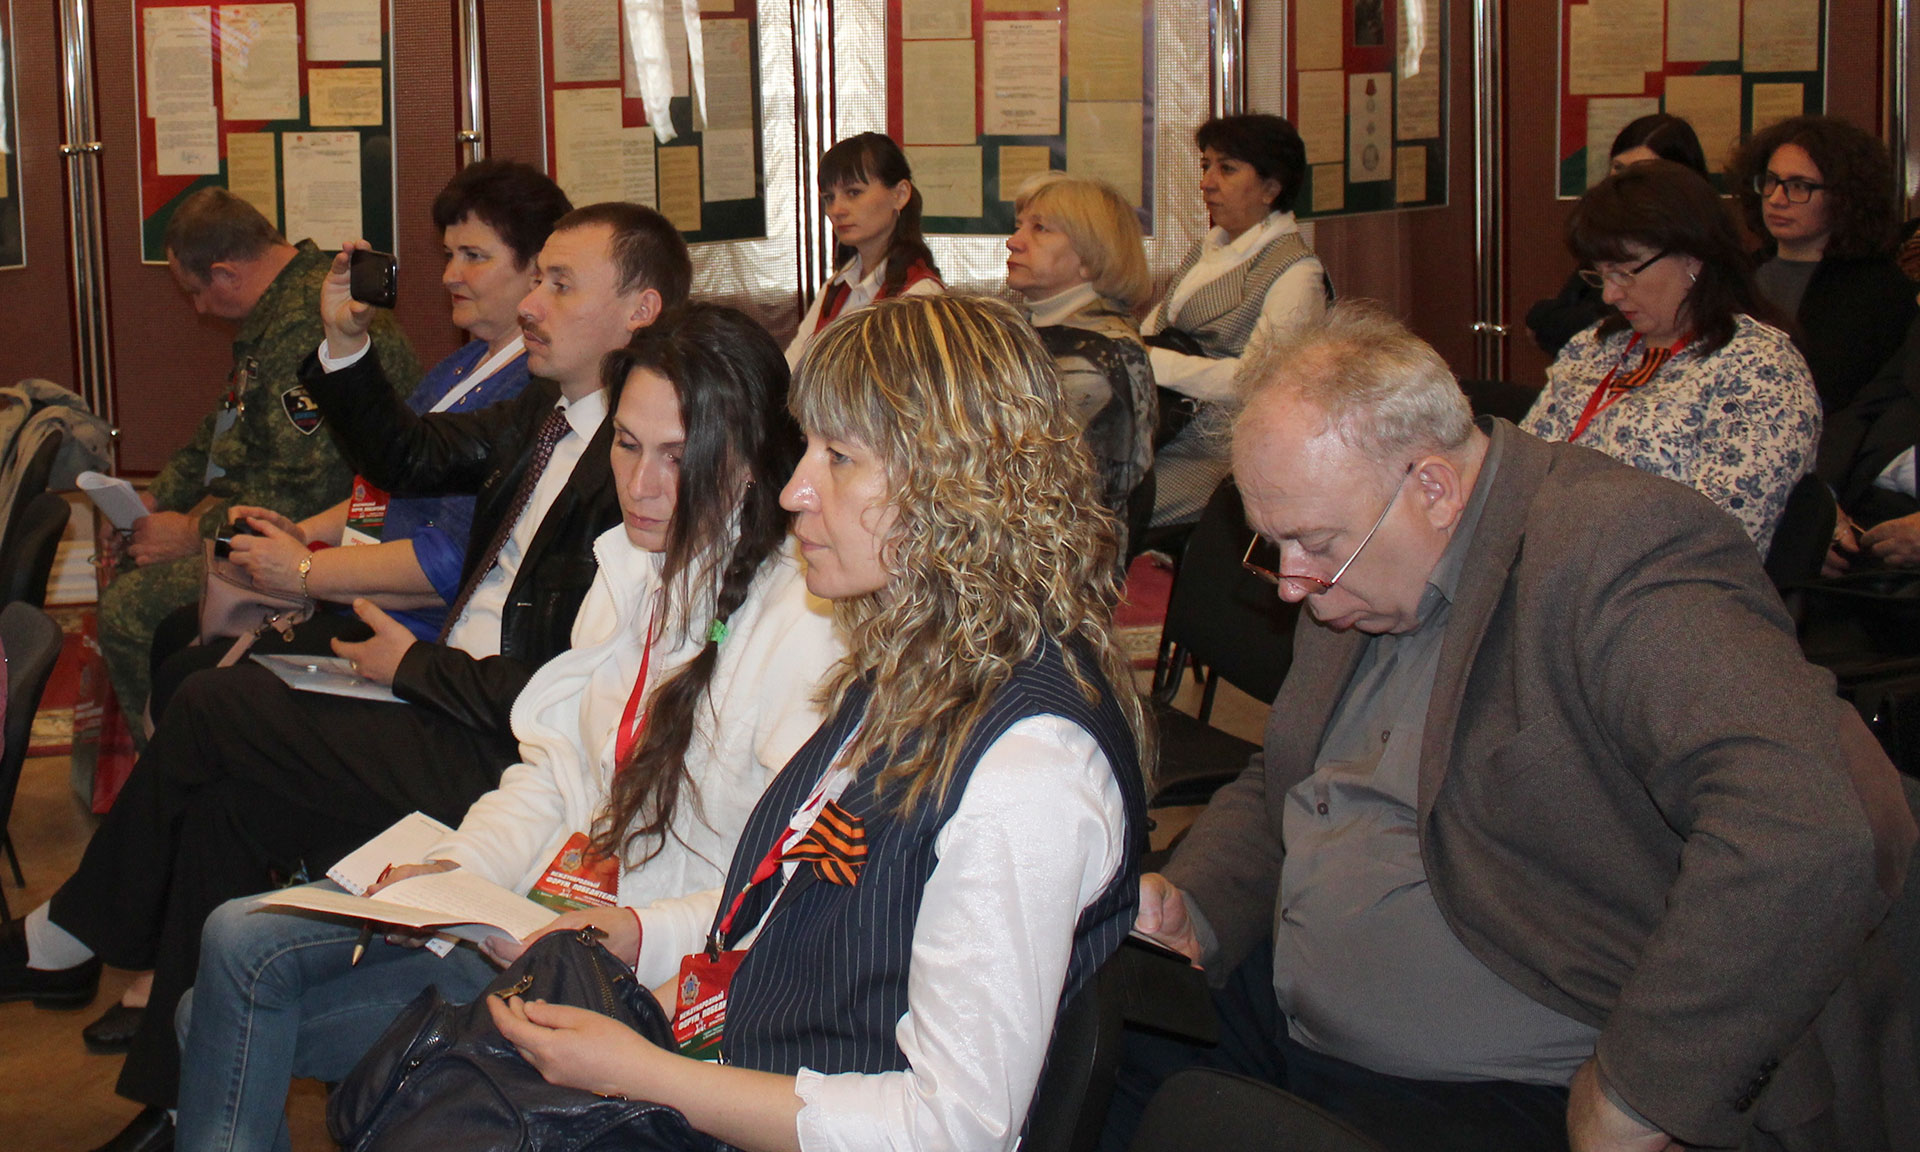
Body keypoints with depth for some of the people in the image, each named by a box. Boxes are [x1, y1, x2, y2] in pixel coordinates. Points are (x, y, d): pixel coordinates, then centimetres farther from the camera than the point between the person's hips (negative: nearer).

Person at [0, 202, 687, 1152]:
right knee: (224, 796, -1)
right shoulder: (550, 417, 11)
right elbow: (407, 459, 26)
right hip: (455, 711, 9)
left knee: (213, 708, -9)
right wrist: (344, 343, 10)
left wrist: (413, 667, -10)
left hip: (505, 761, -9)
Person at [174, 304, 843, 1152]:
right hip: (529, 920, 8)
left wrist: (640, 936, -32)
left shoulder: (800, 623, -15)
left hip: (638, 982, -8)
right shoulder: (632, 574, 11)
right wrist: (455, 866, -4)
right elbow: (550, 770, 14)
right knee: (242, 941, -7)